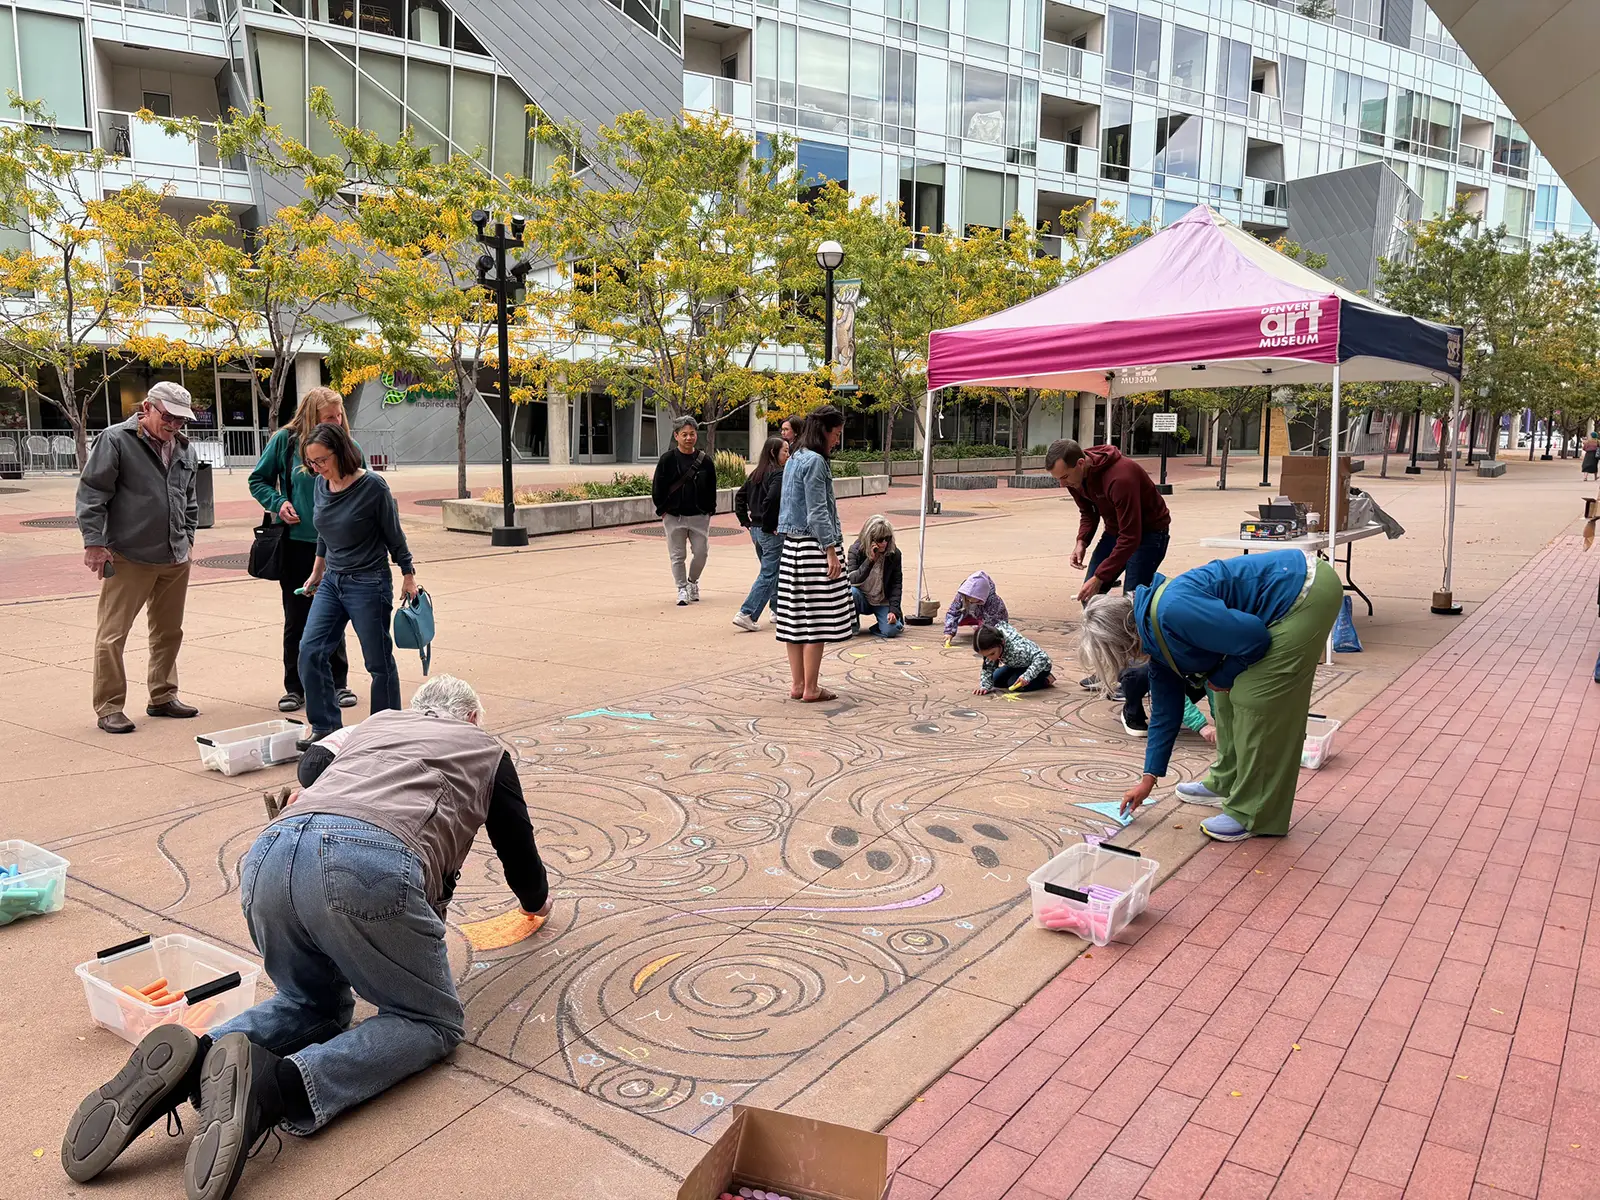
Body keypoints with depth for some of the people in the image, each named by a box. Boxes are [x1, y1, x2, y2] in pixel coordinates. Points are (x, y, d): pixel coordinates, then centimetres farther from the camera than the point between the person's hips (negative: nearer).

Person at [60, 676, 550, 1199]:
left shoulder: (375, 723, 37)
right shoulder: (486, 749, 29)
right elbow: (518, 848, 35)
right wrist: (536, 902, 56)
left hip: (270, 856, 6)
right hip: (370, 866, -5)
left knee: (315, 1007, 29)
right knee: (434, 1023, 13)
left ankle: (191, 1063, 0)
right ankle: (278, 1084, -14)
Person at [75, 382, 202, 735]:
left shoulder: (184, 448, 12)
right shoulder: (116, 440, -8)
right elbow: (91, 493, -9)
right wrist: (94, 542, -12)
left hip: (175, 559, 6)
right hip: (128, 558, -6)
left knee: (169, 632, 14)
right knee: (112, 635, -2)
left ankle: (163, 696, 27)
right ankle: (109, 708, 7)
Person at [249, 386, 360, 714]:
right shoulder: (285, 441, -4)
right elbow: (258, 480, 8)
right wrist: (278, 503, -10)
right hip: (296, 543, 0)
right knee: (297, 619, 7)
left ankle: (338, 683, 21)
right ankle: (295, 687, 18)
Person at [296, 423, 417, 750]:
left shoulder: (372, 486, -15)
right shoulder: (322, 484, 3)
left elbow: (394, 536, -6)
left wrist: (408, 576, -2)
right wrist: (317, 572, 26)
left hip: (368, 584, -6)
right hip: (331, 582, 6)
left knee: (378, 662, 3)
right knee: (310, 651, -3)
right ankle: (325, 726, 9)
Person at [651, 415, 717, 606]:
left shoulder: (705, 460, 3)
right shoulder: (667, 460, -4)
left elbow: (712, 488, 9)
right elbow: (657, 488, 0)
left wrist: (709, 511, 4)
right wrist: (662, 510, -4)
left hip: (699, 517, 2)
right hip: (674, 517, -1)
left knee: (701, 553, 4)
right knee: (677, 556, 4)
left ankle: (693, 581, 30)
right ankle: (682, 589, 18)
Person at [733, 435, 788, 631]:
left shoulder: (757, 473, 11)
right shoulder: (778, 474, -15)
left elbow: (740, 495, 14)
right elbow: (771, 499, -29)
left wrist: (746, 521, 13)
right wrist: (768, 524, -18)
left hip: (755, 530, 9)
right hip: (772, 532, -9)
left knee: (772, 571, 20)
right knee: (768, 575, -3)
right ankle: (747, 614, -8)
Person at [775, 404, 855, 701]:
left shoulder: (795, 459, 15)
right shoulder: (815, 461, -13)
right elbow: (818, 512, -18)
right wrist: (831, 551, -18)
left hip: (793, 544, 10)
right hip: (814, 545, -10)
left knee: (796, 615, 10)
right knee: (817, 617, -4)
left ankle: (797, 684, 15)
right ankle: (810, 688, 0)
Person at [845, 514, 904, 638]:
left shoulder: (894, 554, -9)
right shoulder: (856, 550, -13)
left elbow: (897, 584, -7)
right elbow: (852, 580, -23)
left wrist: (893, 610, -18)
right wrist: (870, 560, -33)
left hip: (882, 602, -1)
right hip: (862, 599, 1)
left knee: (890, 630, -26)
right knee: (851, 592, -34)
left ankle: (898, 621, 12)